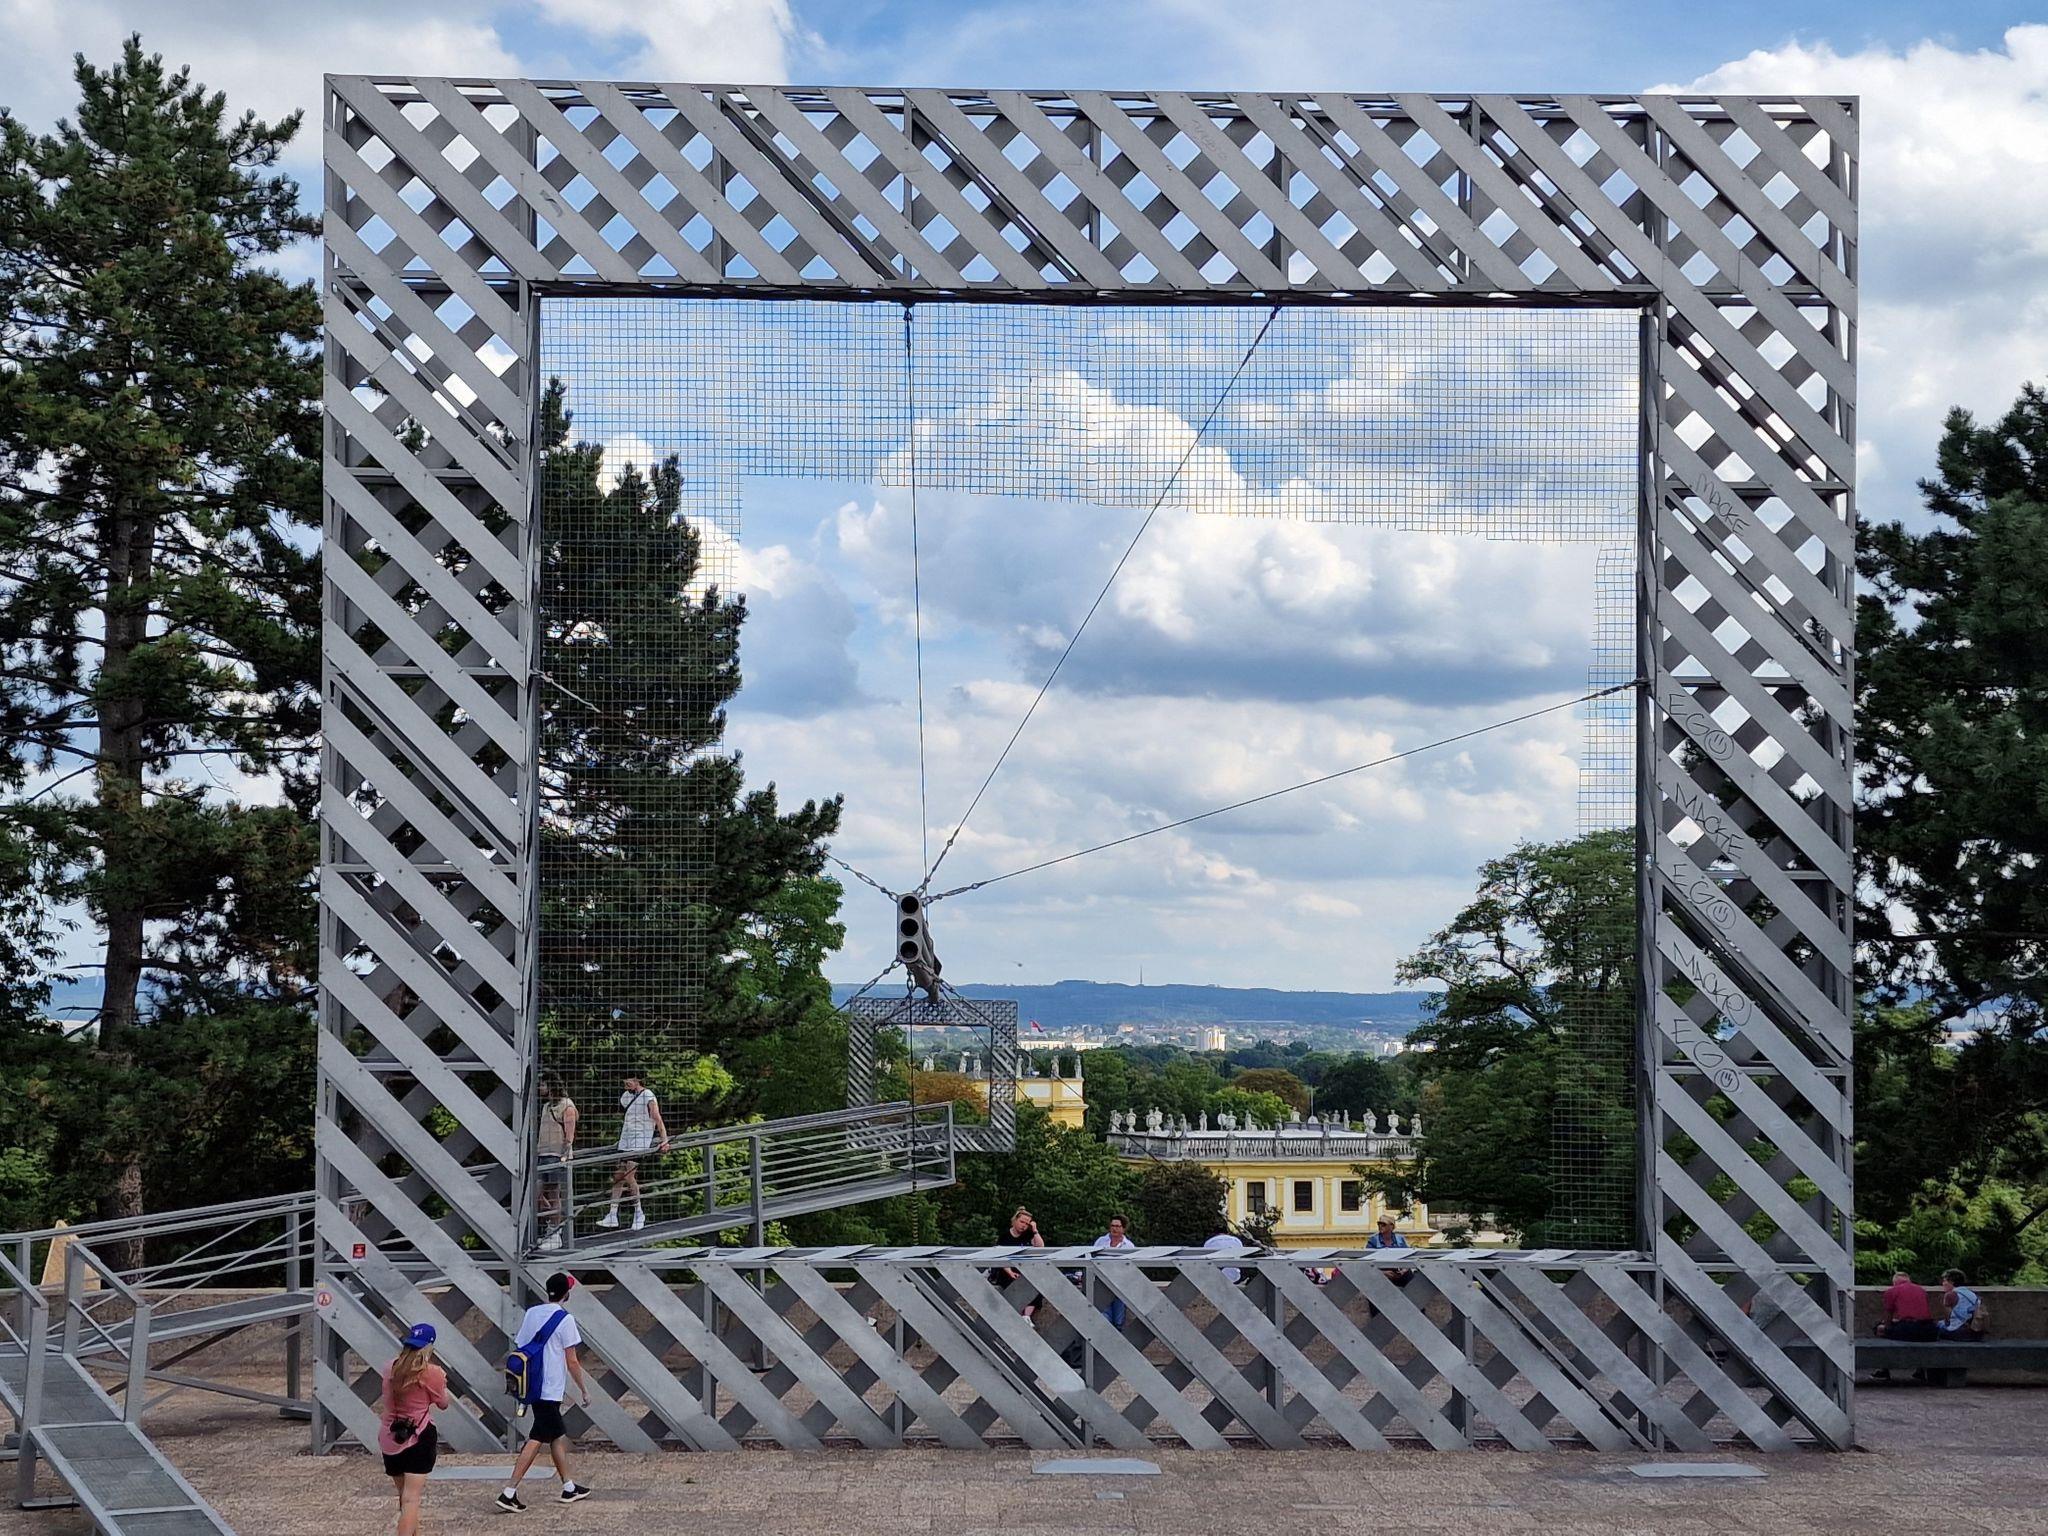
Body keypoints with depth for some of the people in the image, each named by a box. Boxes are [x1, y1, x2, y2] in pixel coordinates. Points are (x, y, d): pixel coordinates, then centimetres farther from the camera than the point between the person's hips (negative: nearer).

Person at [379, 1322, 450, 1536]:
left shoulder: (392, 1370, 6)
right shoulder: (431, 1373, -10)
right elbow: (443, 1403, 0)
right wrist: (442, 1383, 19)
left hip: (390, 1440, 6)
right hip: (418, 1439, -6)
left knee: (404, 1496, 19)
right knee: (412, 1499, -9)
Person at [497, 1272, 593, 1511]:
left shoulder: (531, 1312, 8)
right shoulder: (564, 1319, -12)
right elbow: (572, 1362, -10)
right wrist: (584, 1390, 0)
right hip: (551, 1389, -8)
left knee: (559, 1434, 18)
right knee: (536, 1439, -7)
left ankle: (569, 1486, 25)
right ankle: (509, 1492, -12)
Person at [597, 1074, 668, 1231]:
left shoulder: (648, 1096, -12)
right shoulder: (626, 1096, 11)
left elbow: (657, 1118, -20)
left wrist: (664, 1140, -29)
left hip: (640, 1142, -7)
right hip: (625, 1142, 7)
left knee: (629, 1177, -14)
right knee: (618, 1177, 4)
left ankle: (638, 1213, 0)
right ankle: (613, 1215, 8)